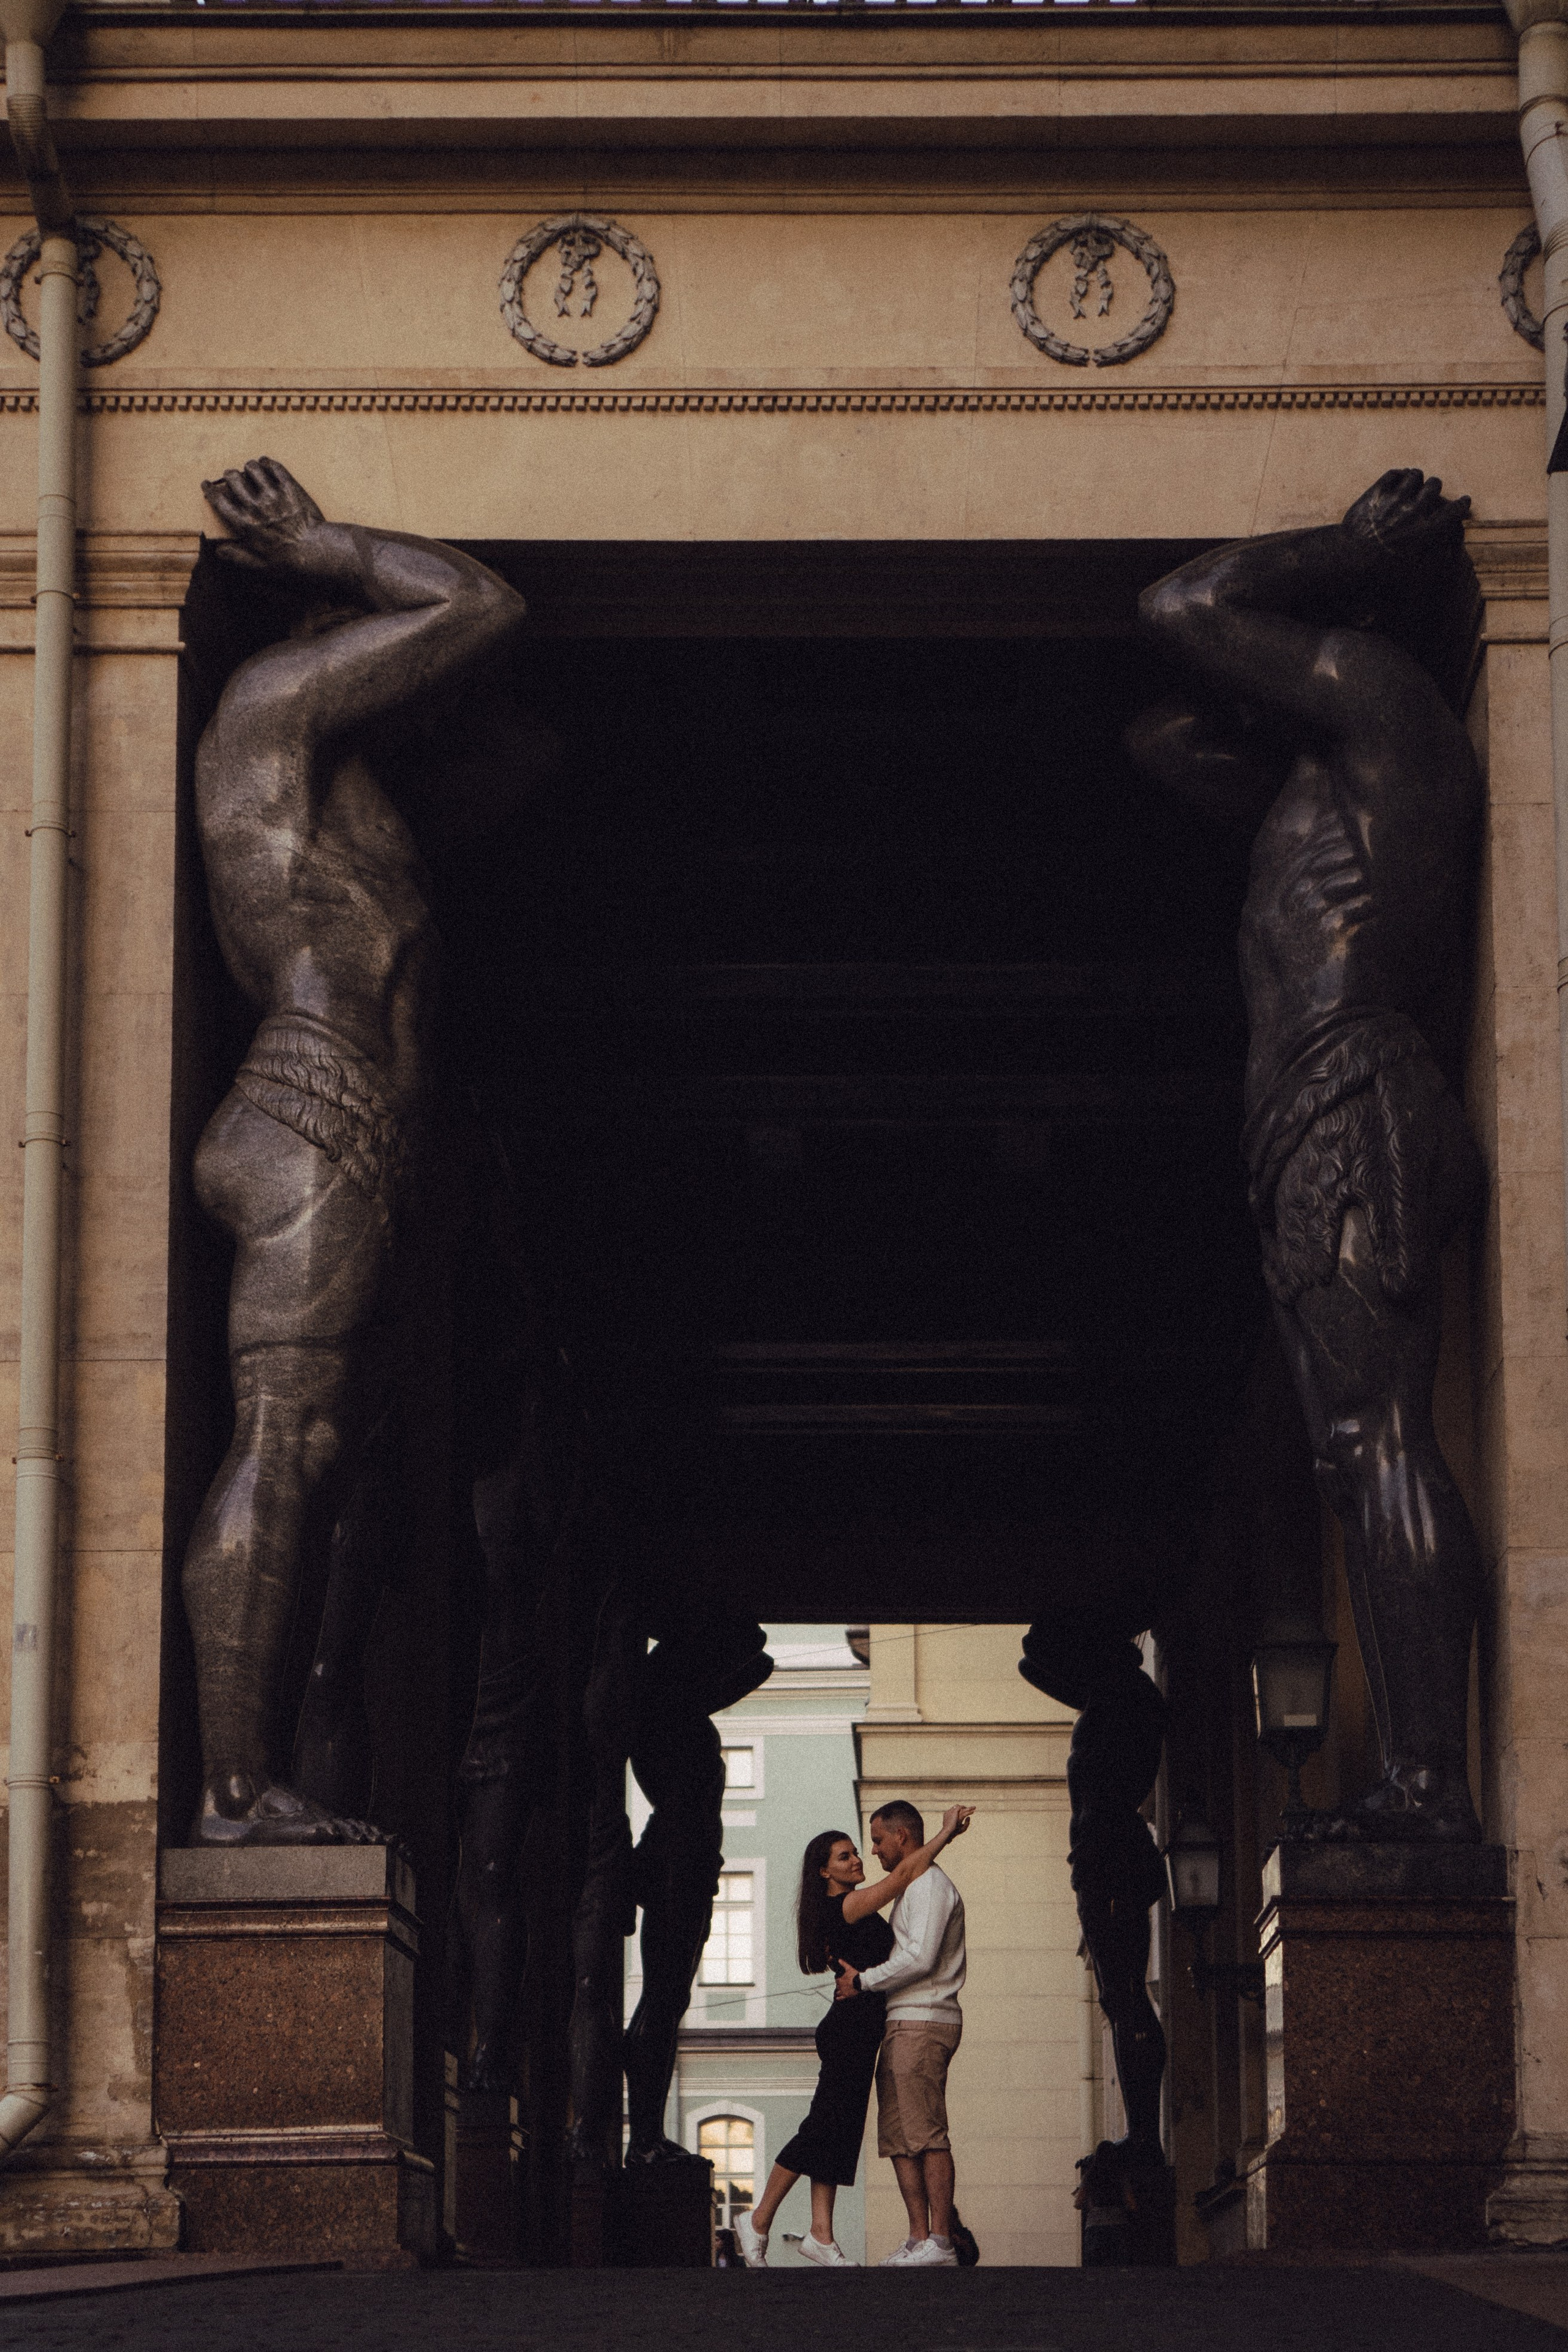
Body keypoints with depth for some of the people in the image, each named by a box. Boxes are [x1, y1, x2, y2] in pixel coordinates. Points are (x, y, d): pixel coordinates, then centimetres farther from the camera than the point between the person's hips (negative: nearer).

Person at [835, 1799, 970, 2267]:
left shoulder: (930, 1885, -8)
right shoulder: (911, 1888, 24)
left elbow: (920, 1958, -18)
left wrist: (862, 1981, -10)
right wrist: (859, 1975, 16)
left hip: (922, 2023, -10)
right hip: (903, 2025, 10)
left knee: (927, 2134, -12)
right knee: (898, 2137, 5)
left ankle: (941, 2242, -14)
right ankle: (919, 2238, 3)